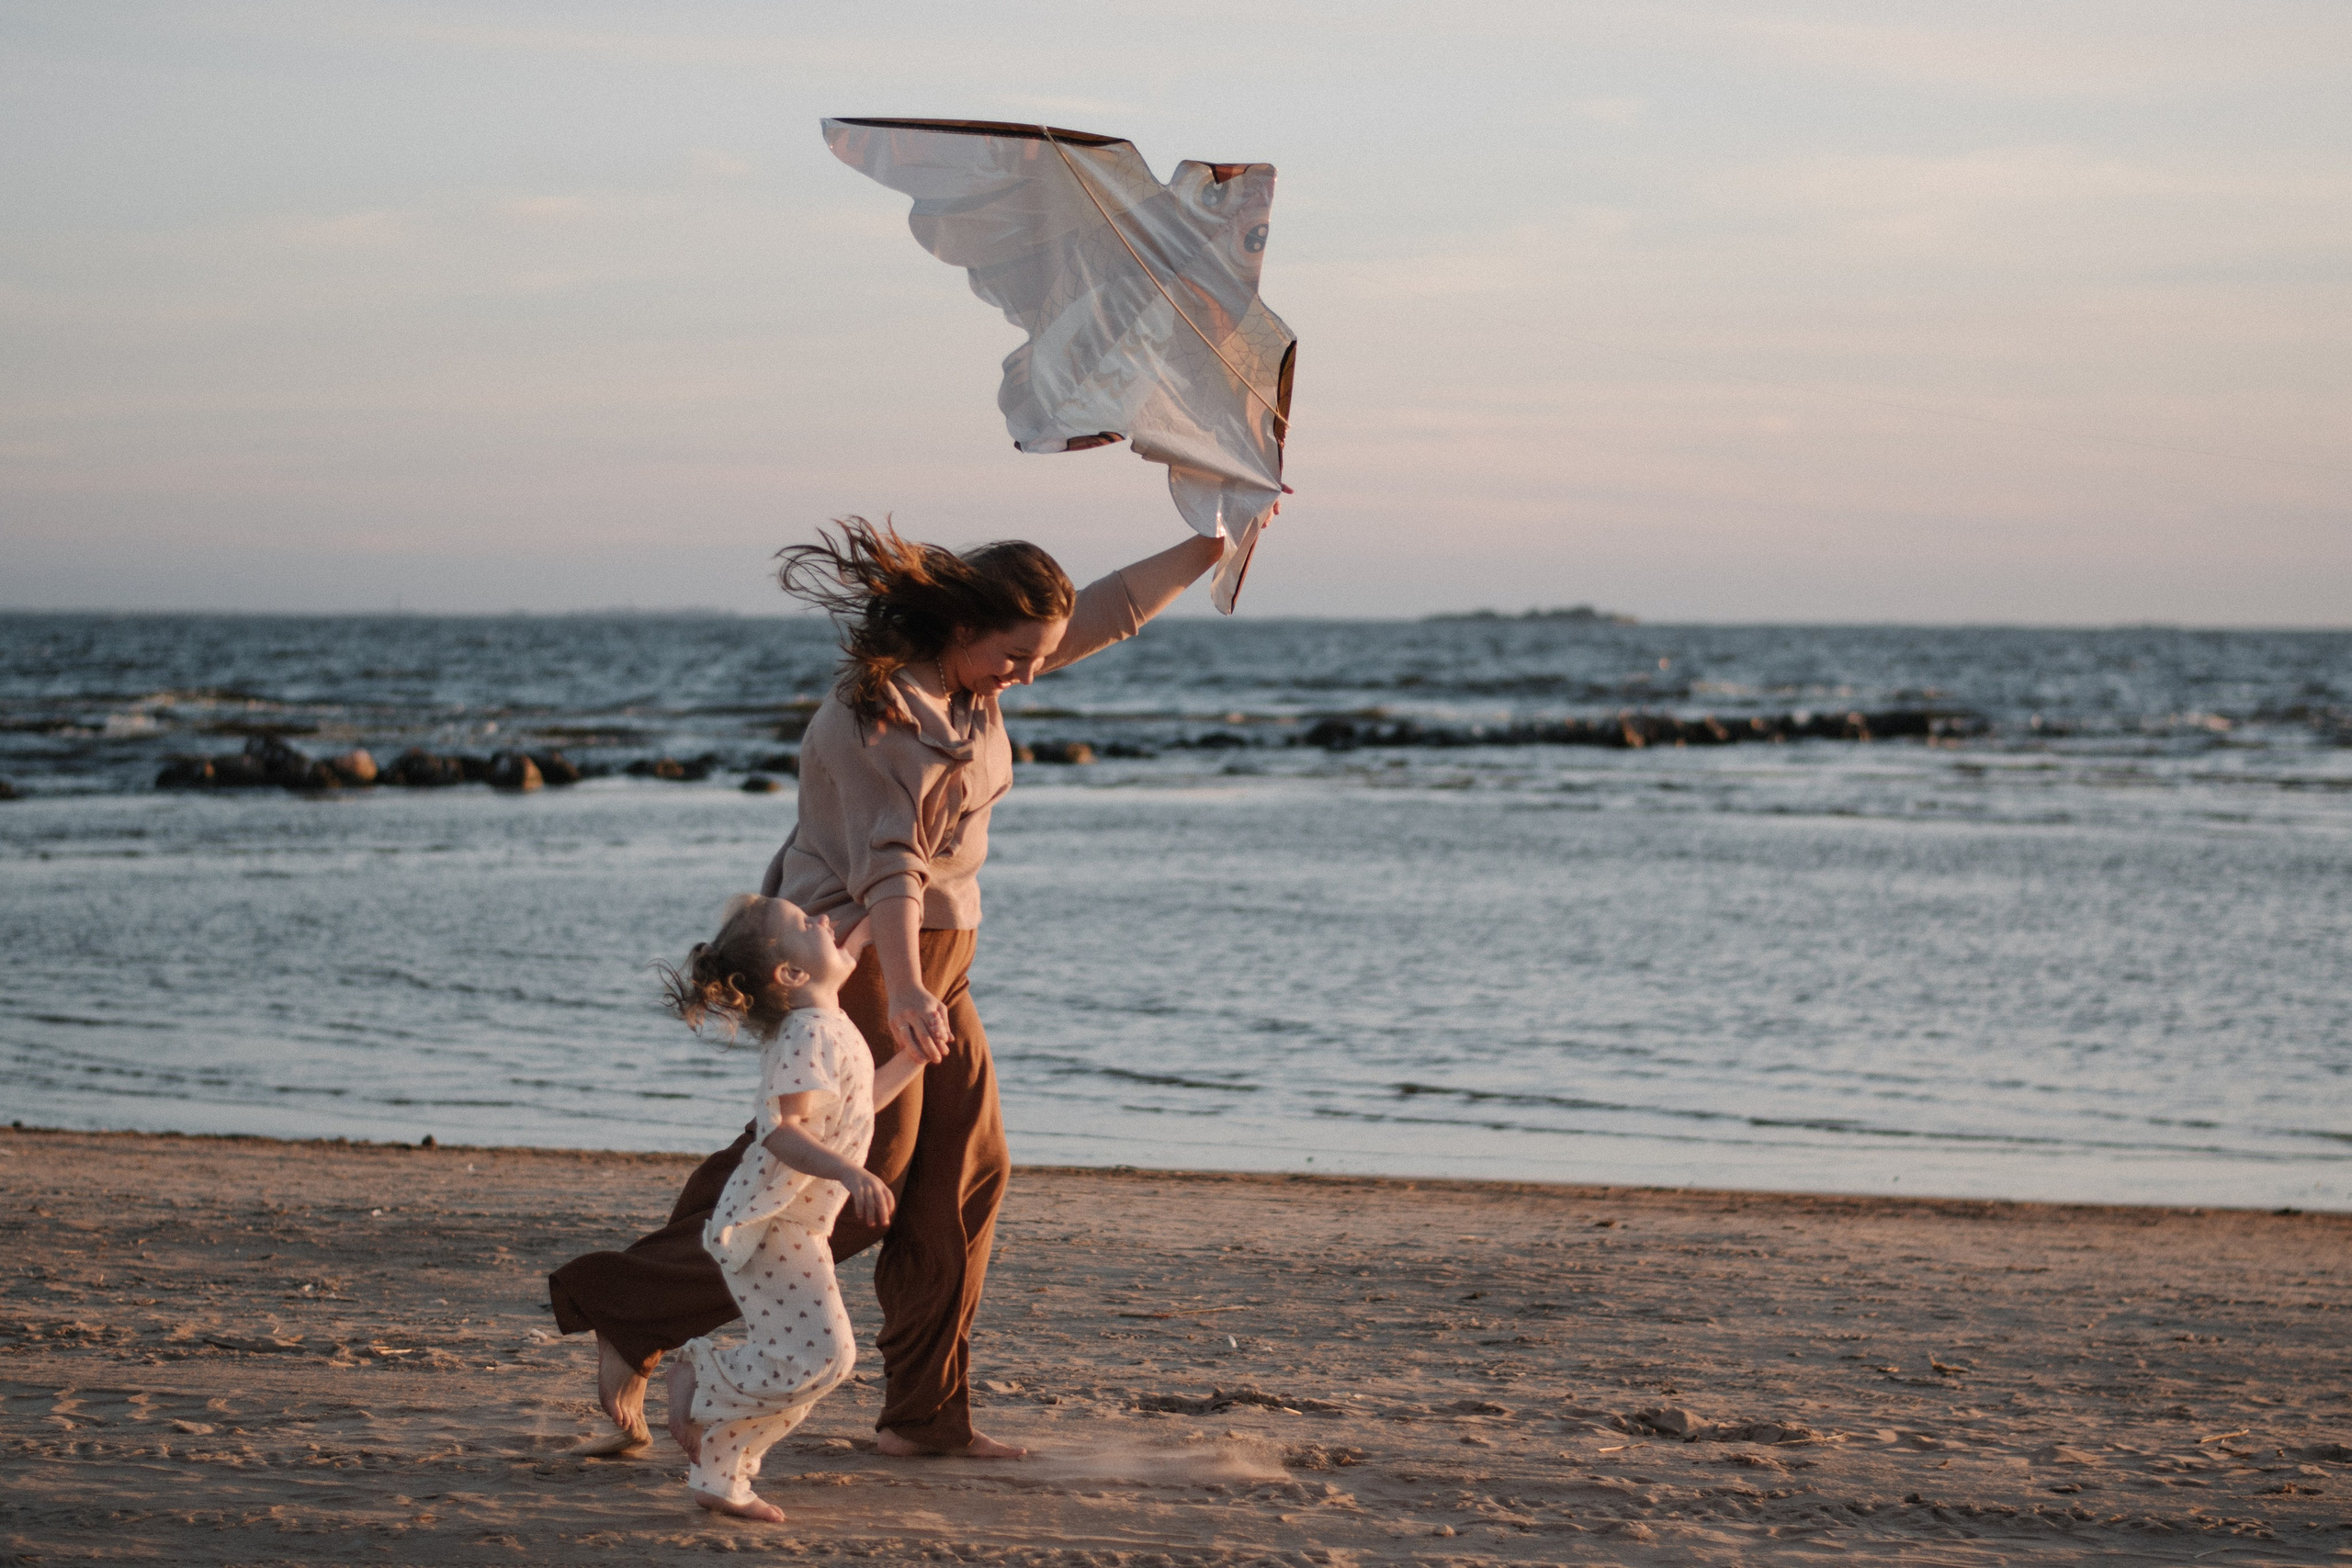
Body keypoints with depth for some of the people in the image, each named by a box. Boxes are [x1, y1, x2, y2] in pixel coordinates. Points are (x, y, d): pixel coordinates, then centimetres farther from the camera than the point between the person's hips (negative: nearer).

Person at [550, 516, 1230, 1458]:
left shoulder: (967, 679, 5)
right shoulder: (882, 712, -22)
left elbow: (1107, 613, 16)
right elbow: (887, 862, -35)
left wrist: (1213, 545, 16)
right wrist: (903, 992, -48)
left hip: (931, 959, 9)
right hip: (857, 956, -9)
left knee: (964, 1173, 4)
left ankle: (926, 1417, 9)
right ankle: (628, 1313, 3)